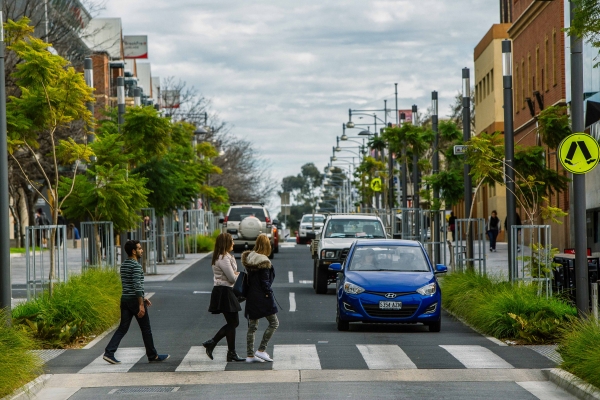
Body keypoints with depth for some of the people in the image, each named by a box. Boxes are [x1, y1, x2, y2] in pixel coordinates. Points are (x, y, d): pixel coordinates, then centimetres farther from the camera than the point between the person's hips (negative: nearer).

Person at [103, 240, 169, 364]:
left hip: (125, 299, 8)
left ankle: (109, 353, -7)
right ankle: (152, 356, 13)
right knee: (146, 329, 4)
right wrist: (141, 304, -22)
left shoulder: (124, 265, 14)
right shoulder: (136, 266, -14)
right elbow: (137, 285, -22)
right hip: (135, 300, -8)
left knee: (123, 328, 6)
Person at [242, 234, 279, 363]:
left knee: (252, 326, 11)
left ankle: (250, 355, 10)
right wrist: (269, 294, -6)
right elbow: (265, 281, -16)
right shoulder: (263, 262, -15)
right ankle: (261, 350, -3)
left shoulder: (249, 258, 7)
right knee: (274, 323, 3)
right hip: (262, 297, -8)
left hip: (251, 297, 8)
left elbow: (249, 278, 11)